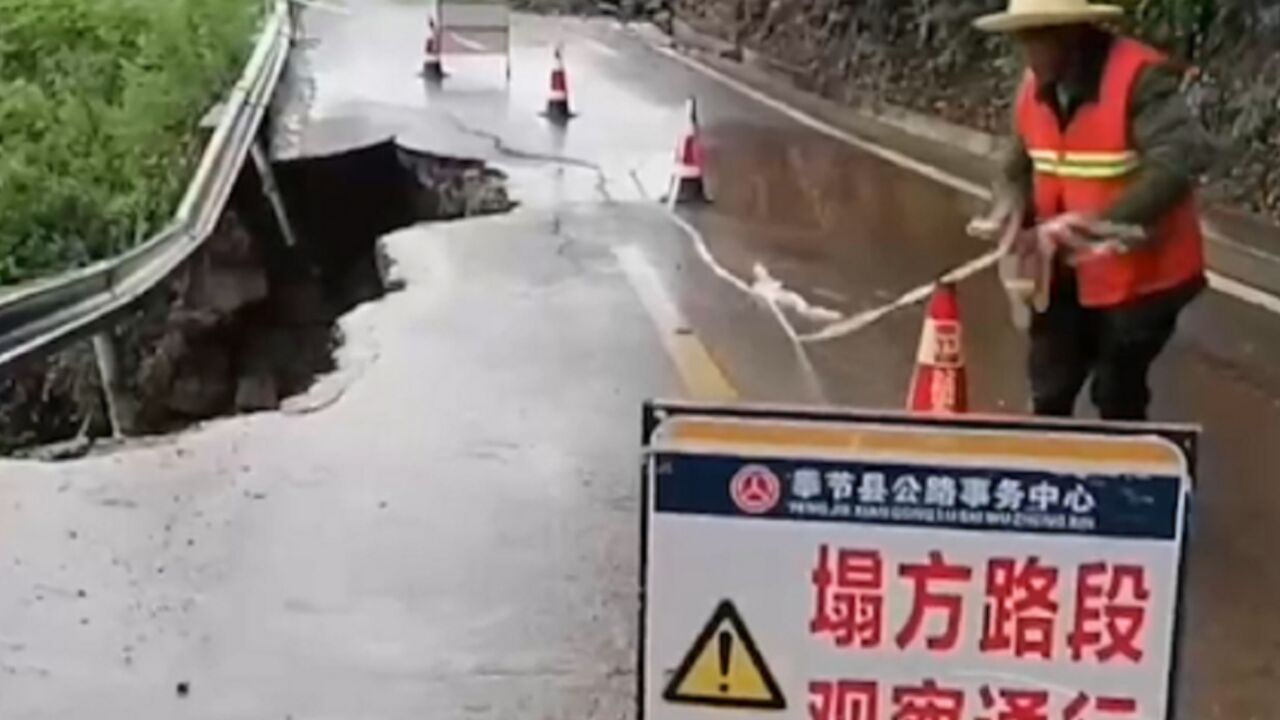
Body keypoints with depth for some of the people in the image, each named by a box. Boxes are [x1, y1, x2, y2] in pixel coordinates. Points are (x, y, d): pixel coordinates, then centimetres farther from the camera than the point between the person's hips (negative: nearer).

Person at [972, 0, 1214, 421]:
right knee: (1049, 392, 18)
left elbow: (1185, 157, -37)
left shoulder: (1139, 77, -24)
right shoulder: (1035, 87, -1)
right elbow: (1020, 167, 11)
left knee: (1118, 397, 12)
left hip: (1138, 274, -6)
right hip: (1068, 272, 6)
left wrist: (1103, 223, -42)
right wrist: (1012, 213, -12)